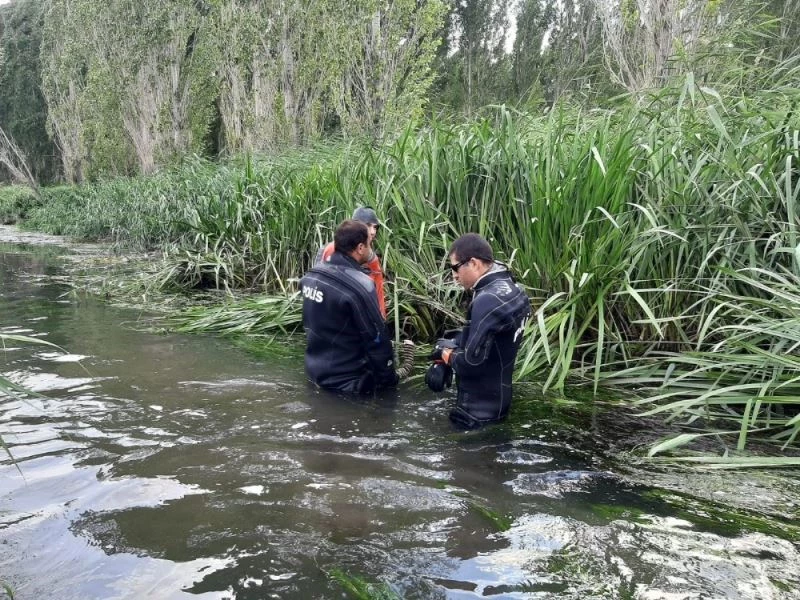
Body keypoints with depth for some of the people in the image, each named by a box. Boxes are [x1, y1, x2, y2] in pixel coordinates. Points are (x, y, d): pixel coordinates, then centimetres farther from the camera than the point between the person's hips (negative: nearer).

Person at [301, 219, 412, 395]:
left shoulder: (311, 275, -2)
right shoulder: (360, 286, -26)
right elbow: (377, 340, -20)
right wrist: (389, 378, -7)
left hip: (315, 370, 8)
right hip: (347, 380, -7)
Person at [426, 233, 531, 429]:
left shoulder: (488, 301, -28)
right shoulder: (508, 287, 3)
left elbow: (472, 362, -29)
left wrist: (447, 354, -9)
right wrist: (451, 344, -2)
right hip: (494, 400, 9)